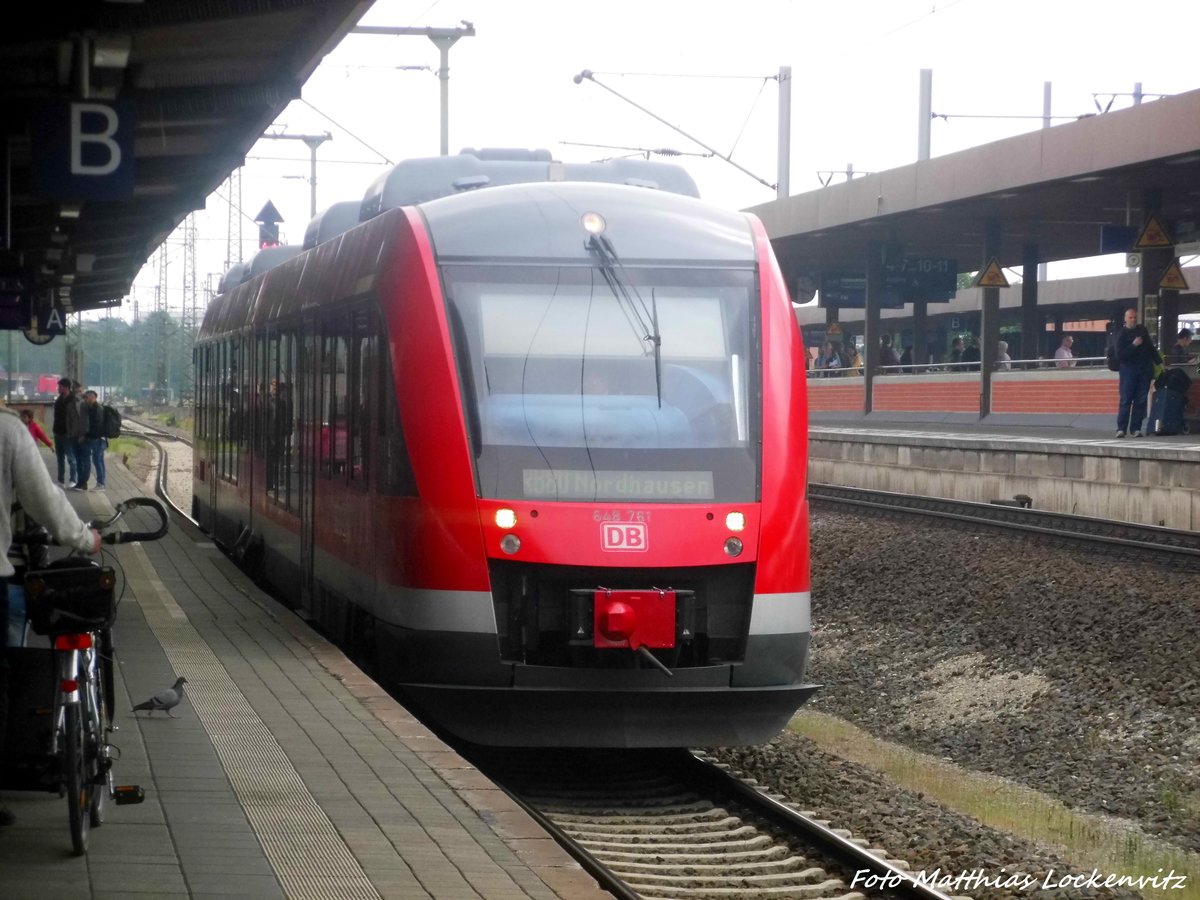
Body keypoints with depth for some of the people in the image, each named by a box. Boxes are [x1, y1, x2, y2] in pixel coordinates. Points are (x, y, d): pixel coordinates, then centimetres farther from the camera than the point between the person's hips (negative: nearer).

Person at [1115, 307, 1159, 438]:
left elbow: (1151, 347, 21)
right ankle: (1121, 428, -5)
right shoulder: (1122, 334, -2)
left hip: (1145, 369, 4)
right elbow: (1119, 355, -11)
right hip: (1129, 369, -4)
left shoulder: (1142, 330, 13)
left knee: (1140, 401, 1)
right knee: (1125, 400, -7)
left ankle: (1135, 428, 3)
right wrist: (1133, 345, -19)